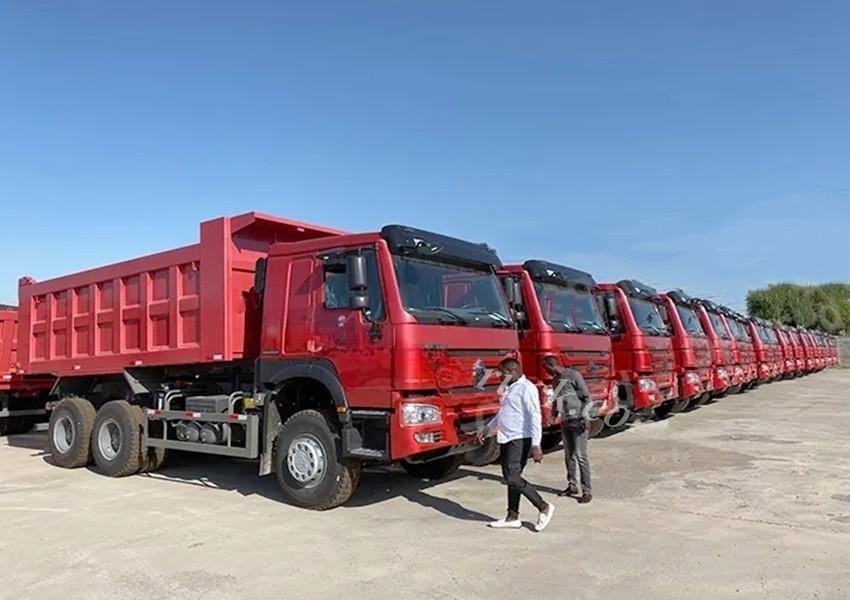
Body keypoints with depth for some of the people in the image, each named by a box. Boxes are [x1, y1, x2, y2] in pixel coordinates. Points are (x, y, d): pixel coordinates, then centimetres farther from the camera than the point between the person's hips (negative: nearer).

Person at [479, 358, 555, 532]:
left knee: (513, 478, -13)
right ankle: (512, 518, 19)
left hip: (520, 439, -9)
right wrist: (488, 430, 29)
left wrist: (535, 445, -25)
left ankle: (544, 507, 1)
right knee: (510, 478, 11)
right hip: (506, 439, 9)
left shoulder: (526, 388, -13)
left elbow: (535, 417, -19)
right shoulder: (509, 388, 16)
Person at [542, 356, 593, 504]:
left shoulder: (574, 375, -10)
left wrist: (584, 417, -19)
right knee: (568, 455, 11)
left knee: (580, 456, -7)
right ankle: (572, 486, 22)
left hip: (578, 420, -7)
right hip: (565, 421, 7)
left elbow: (588, 398, -10)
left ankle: (587, 491, -3)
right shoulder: (555, 380, 13)